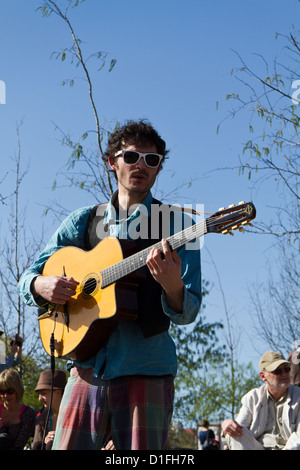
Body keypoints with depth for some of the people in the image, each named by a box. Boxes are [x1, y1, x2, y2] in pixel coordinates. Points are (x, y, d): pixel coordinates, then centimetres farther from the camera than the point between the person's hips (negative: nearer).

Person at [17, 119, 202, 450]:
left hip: (145, 372, -2)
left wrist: (172, 286, -28)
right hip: (88, 368, 3)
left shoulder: (178, 225, 0)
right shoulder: (84, 221, 10)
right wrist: (41, 285, -11)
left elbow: (186, 314, -5)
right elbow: (27, 278, 12)